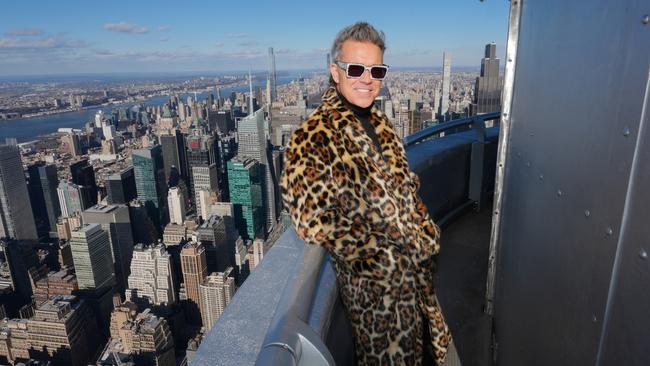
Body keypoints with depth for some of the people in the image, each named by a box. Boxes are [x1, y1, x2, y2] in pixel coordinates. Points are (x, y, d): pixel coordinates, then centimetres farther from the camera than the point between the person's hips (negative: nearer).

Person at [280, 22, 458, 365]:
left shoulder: (379, 124, 6)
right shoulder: (313, 139, -19)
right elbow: (315, 221, -22)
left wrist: (426, 235, 3)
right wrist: (384, 257, -21)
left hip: (417, 263, 7)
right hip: (376, 279, -7)